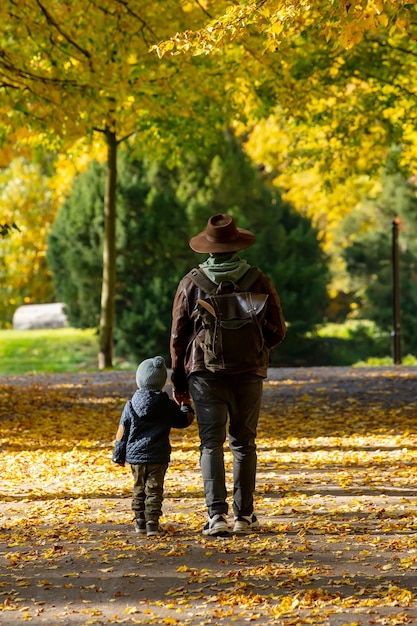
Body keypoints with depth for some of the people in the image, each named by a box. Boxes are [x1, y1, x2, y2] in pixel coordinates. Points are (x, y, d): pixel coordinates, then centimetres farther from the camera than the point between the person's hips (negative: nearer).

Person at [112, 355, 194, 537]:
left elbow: (122, 432, 3)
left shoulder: (131, 406, 0)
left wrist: (118, 455, 12)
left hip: (135, 456, 2)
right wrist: (186, 405, 30)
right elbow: (185, 420, 9)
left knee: (139, 490, 15)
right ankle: (152, 522, -10)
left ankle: (140, 522, 18)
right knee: (154, 490, -1)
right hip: (158, 457, -2)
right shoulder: (168, 406, -3)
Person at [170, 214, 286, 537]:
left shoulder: (191, 283, -1)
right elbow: (277, 332, 3)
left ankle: (217, 513, -12)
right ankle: (244, 515, 14)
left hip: (205, 373, -1)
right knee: (244, 443, 11)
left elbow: (178, 336, 2)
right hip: (248, 374, 1)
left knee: (211, 443, 0)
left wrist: (179, 380, 12)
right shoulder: (259, 282, -2)